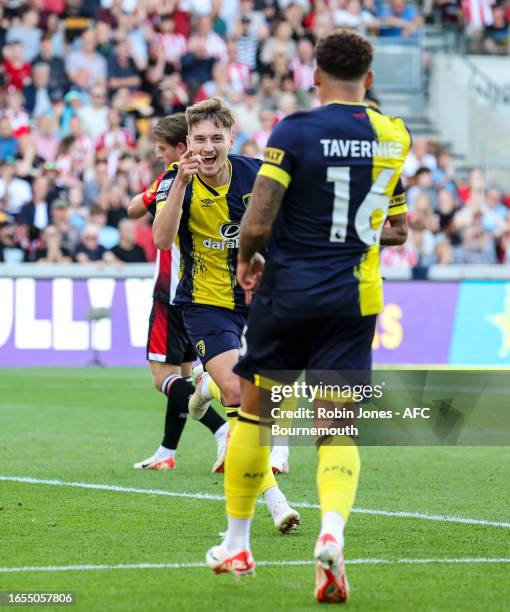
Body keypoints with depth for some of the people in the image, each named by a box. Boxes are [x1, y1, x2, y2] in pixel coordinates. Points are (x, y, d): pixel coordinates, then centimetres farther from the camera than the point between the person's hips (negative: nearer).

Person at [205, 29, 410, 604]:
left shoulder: (295, 131, -11)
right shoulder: (395, 137, 4)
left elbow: (257, 224, -15)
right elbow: (396, 229, 15)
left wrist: (247, 258, 5)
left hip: (289, 291, -3)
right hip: (356, 298, 3)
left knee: (254, 413, 14)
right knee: (337, 429, 3)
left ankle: (235, 545, 23)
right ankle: (332, 532, -25)